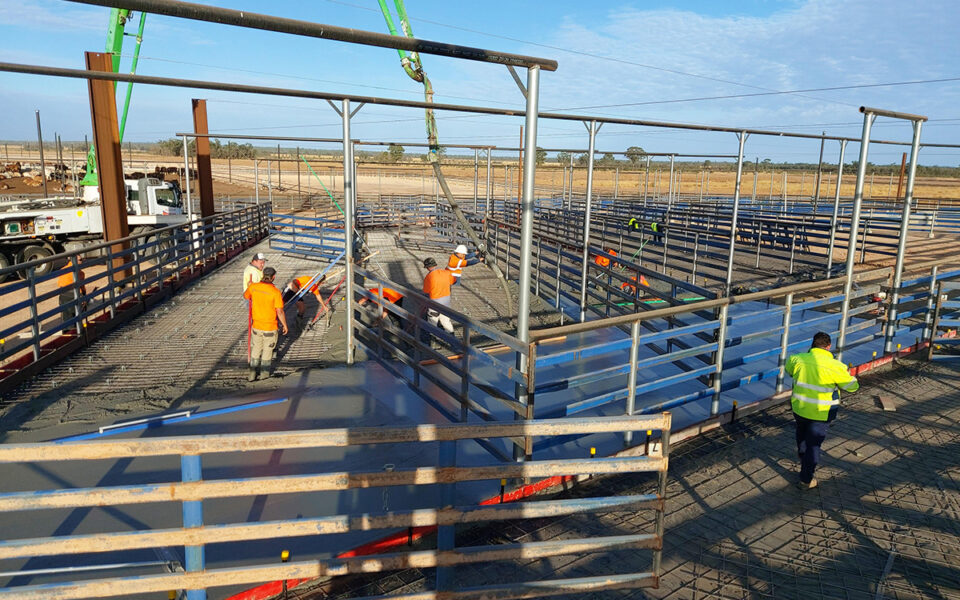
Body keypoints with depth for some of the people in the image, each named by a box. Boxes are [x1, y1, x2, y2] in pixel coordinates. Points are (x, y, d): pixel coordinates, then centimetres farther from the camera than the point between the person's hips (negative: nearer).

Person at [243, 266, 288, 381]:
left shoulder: (253, 287, -10)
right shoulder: (275, 292, -22)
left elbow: (245, 296, 13)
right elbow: (280, 312, -19)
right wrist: (285, 325, -4)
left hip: (256, 325, 3)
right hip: (270, 327, -3)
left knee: (256, 349, 21)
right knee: (267, 350, 17)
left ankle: (253, 373, 21)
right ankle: (264, 372, 31)